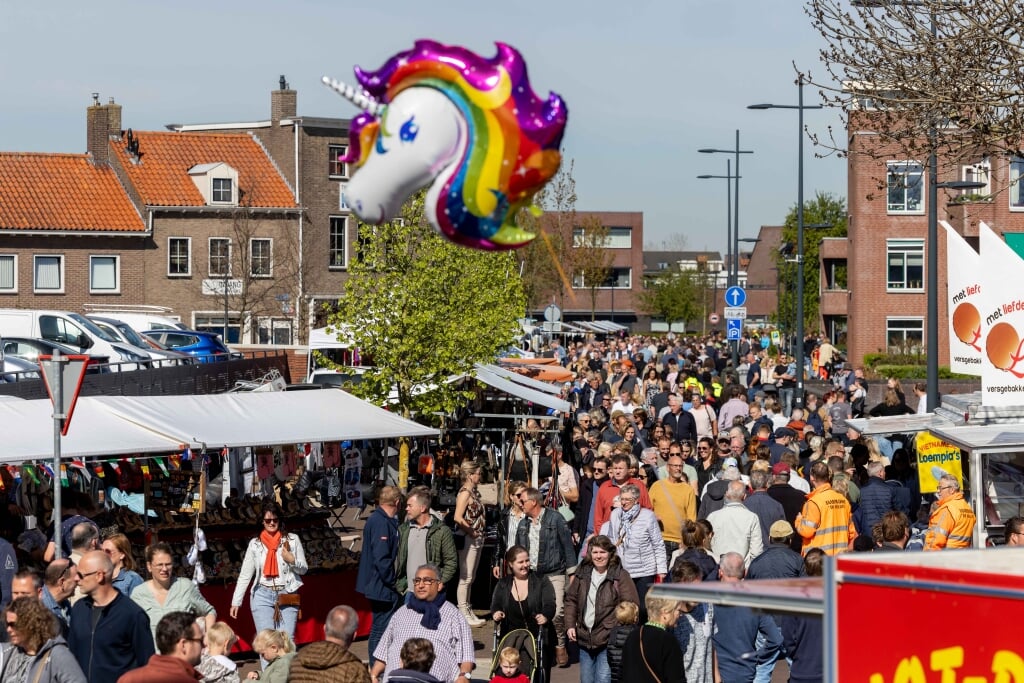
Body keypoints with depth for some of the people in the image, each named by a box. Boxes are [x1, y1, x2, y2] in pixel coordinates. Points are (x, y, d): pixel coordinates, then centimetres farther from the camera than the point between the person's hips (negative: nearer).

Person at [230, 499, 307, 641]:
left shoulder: (292, 540, 6)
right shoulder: (255, 544, 8)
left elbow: (303, 569, 11)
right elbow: (244, 575, 10)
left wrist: (292, 561, -10)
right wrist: (236, 602, 6)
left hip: (287, 597, 0)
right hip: (263, 596, 0)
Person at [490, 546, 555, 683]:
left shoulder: (541, 583, 1)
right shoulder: (503, 585, 10)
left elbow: (550, 605, -10)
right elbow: (495, 605, 3)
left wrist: (545, 616, -33)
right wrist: (496, 613, -22)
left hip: (539, 641, -2)